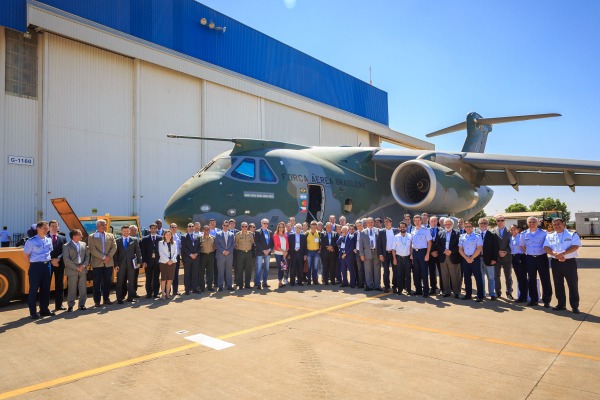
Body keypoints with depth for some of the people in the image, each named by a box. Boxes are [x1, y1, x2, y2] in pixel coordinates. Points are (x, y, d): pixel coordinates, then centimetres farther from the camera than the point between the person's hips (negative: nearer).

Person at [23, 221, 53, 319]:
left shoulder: (49, 240, 8)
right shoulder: (31, 241, -9)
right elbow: (25, 255, -4)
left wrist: (50, 261, 9)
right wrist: (31, 265, -3)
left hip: (47, 266, 6)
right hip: (36, 266, -5)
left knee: (45, 289, 11)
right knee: (33, 289, 1)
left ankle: (44, 309, 22)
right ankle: (33, 312, 10)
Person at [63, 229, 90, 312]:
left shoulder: (83, 244, 11)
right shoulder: (66, 246, -3)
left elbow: (87, 256, 10)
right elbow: (66, 259, -9)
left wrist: (83, 265, -6)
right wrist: (76, 267, -13)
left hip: (83, 270, 4)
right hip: (72, 270, -4)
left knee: (83, 288, 6)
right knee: (72, 289, 0)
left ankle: (82, 304, 15)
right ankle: (70, 305, 9)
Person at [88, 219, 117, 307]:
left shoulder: (111, 236, 11)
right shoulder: (91, 237, 2)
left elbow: (114, 247, 2)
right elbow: (92, 249, -8)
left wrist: (108, 256, -13)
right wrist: (103, 257, -15)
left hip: (109, 263, 3)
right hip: (97, 263, -3)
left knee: (107, 282, 8)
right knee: (97, 283, 1)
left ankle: (106, 299, 18)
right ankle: (97, 301, 8)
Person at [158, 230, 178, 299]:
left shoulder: (174, 243, 11)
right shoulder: (161, 243, 2)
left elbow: (175, 253, 5)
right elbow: (161, 253, -7)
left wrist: (172, 260, -11)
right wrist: (167, 260, -15)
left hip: (172, 262, 3)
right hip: (163, 262, -3)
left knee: (170, 278, 3)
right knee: (163, 278, -2)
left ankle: (167, 293, 10)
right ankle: (163, 294, 2)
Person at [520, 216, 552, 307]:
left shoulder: (543, 233, -4)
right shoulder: (524, 234, 4)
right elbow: (523, 246, 16)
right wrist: (527, 253, 8)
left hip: (542, 258, -2)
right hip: (530, 258, 3)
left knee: (545, 279, 0)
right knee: (532, 280, 9)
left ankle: (546, 300, 11)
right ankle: (533, 299, 20)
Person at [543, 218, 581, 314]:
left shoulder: (572, 235, 2)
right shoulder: (549, 236, 11)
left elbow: (575, 246, -12)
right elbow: (546, 247, 0)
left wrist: (563, 253, -23)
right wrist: (555, 254, -18)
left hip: (569, 262, -3)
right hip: (555, 262, 3)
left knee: (573, 284, -2)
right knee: (558, 284, 9)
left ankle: (575, 306, 6)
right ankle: (561, 304, 19)